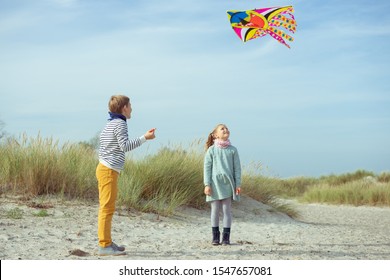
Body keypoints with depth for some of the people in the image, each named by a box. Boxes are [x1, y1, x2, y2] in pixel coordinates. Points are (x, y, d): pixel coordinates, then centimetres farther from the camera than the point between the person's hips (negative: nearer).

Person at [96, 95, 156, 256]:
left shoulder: (110, 124, 18)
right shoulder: (120, 123, -10)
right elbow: (125, 146, -19)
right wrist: (144, 138, -14)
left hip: (105, 168, 10)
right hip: (109, 170, -10)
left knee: (106, 208, 13)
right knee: (107, 208, -10)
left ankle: (107, 242, 19)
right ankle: (104, 246, -9)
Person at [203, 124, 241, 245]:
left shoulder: (232, 150, 5)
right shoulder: (211, 150, 1)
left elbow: (237, 168, 5)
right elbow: (207, 168, 1)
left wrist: (238, 184, 0)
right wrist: (207, 184, -6)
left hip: (228, 183, 1)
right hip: (215, 183, -1)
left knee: (227, 210, 2)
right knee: (215, 210, 3)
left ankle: (226, 237, 7)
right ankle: (215, 237, 10)